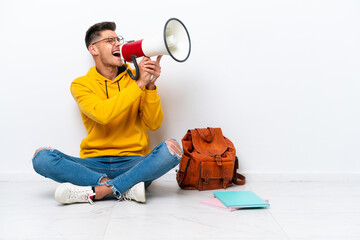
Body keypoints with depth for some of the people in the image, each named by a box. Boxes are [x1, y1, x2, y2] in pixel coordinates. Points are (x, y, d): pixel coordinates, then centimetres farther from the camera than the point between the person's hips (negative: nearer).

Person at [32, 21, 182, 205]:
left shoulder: (135, 77, 10)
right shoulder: (81, 84, 5)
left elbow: (153, 124, 1)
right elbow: (102, 114, -17)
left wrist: (150, 86, -12)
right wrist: (139, 84, -17)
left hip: (133, 163, 1)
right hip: (94, 164, 0)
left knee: (171, 148, -28)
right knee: (41, 157, -23)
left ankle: (94, 191, -28)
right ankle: (127, 188, -27)